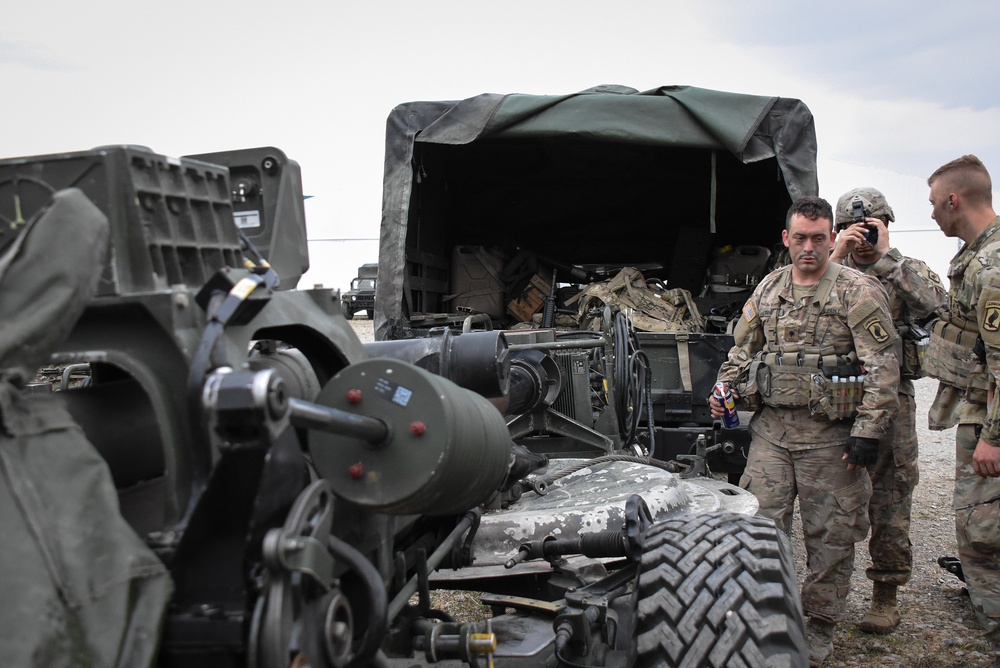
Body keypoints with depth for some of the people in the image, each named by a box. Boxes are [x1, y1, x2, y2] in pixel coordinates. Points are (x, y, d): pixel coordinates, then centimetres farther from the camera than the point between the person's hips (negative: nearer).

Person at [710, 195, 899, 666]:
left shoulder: (858, 291, -5)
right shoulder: (768, 288, 11)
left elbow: (882, 367, -9)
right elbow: (743, 348, 21)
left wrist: (868, 431, -14)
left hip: (830, 435, -4)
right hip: (771, 428, 4)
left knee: (830, 536, 6)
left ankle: (818, 628, 21)